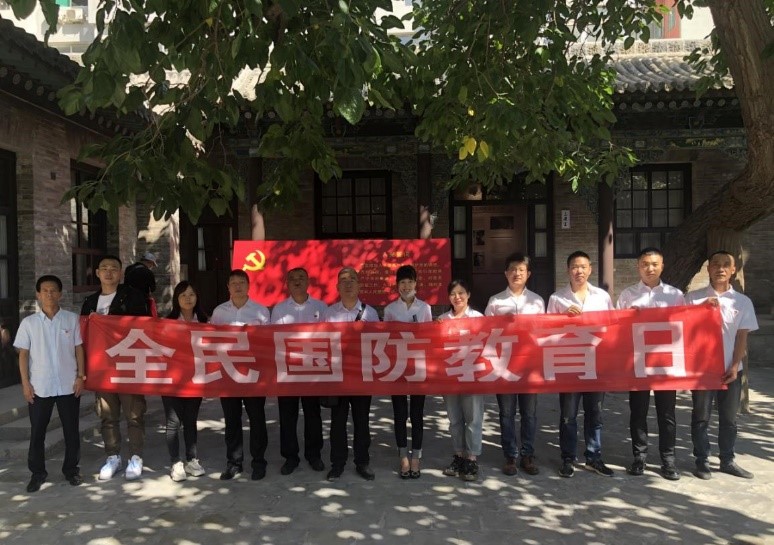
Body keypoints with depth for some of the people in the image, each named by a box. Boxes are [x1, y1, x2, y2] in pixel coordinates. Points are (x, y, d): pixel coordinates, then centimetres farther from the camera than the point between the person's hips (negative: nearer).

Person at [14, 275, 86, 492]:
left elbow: (79, 349, 4)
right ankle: (37, 473, 23)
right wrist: (25, 383, -3)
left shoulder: (72, 319, 0)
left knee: (71, 430, 8)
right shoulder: (28, 322, 1)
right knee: (37, 431, 8)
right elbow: (23, 354, 3)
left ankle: (71, 469, 23)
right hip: (39, 386, 0)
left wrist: (80, 376, -2)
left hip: (68, 385, 0)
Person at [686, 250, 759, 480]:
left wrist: (734, 366, -5)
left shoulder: (743, 301, 4)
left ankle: (727, 460, 25)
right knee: (701, 417, 5)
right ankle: (702, 461, 16)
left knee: (729, 418, 12)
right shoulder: (694, 298, -2)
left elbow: (742, 337, 3)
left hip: (730, 370, 2)